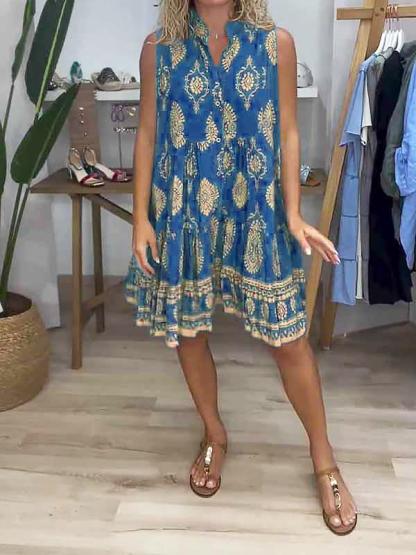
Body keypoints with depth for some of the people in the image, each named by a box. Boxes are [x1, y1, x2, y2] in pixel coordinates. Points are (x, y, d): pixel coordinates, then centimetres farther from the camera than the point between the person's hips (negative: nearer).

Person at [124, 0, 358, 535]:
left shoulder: (276, 43, 1)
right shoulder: (158, 48, 3)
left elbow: (287, 133, 1)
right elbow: (148, 135, 3)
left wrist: (293, 213, -7)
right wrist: (141, 217, -2)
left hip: (254, 210, -1)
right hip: (182, 211, 2)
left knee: (287, 337, 2)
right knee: (188, 330, 11)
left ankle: (323, 459, 23)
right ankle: (214, 436, 37)